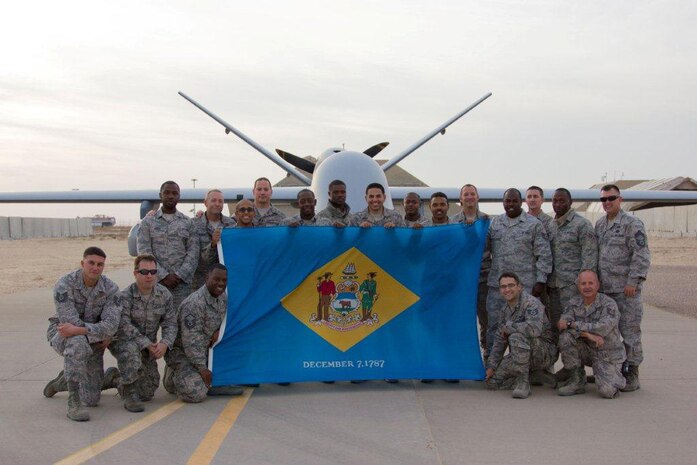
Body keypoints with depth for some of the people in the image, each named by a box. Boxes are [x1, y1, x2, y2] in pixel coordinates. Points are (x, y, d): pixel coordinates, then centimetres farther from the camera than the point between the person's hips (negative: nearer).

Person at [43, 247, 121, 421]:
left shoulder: (110, 288, -15)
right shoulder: (64, 285, -22)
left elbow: (111, 325, -24)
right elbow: (71, 322, -26)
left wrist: (78, 329, -34)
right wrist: (103, 335, -19)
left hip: (93, 343, 4)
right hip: (62, 334, -3)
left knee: (91, 400, 2)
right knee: (78, 344, -42)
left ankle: (61, 382, 36)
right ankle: (74, 403, -29)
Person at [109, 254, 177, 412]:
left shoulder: (164, 295, -6)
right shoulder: (125, 296, -20)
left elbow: (170, 323, -2)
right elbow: (124, 326, -26)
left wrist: (165, 343, -21)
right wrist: (146, 343, -29)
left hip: (149, 345, 5)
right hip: (122, 341, -5)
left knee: (148, 392, 5)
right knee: (131, 350, -42)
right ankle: (129, 394, -24)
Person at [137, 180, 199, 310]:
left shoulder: (188, 223, 11)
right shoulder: (148, 222, 7)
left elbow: (193, 252, 4)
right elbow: (144, 252, -1)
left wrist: (180, 275, -10)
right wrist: (163, 275, -10)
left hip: (182, 282, 1)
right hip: (155, 281, -1)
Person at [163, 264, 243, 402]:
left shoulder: (223, 298, -2)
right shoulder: (193, 304, -28)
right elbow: (191, 341, -28)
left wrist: (217, 330, -1)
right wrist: (202, 368, -26)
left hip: (205, 350, 8)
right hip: (181, 351, -8)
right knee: (197, 395, -24)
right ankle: (173, 379, 6)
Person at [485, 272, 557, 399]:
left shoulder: (531, 303, -19)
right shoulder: (506, 309, 7)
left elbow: (534, 329, -39)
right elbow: (500, 340, 12)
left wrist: (508, 326, -23)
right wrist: (491, 366, 5)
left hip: (545, 353, -8)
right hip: (520, 355, 8)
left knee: (516, 336, -35)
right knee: (492, 382, 2)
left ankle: (523, 382, -22)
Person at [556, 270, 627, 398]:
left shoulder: (609, 304, -17)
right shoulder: (574, 302, -3)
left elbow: (603, 328, -32)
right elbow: (562, 323, -16)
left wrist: (571, 324, -27)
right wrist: (587, 334, -32)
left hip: (608, 355, -4)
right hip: (587, 351, 4)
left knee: (607, 391, -24)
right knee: (565, 337, -24)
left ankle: (616, 377, 15)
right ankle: (577, 382, -9)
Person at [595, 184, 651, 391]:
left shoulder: (632, 224, -6)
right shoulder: (599, 225, 15)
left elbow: (642, 256, -12)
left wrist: (633, 281, -17)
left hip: (626, 289, -7)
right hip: (604, 288, 7)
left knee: (630, 331, -1)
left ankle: (632, 374, 6)